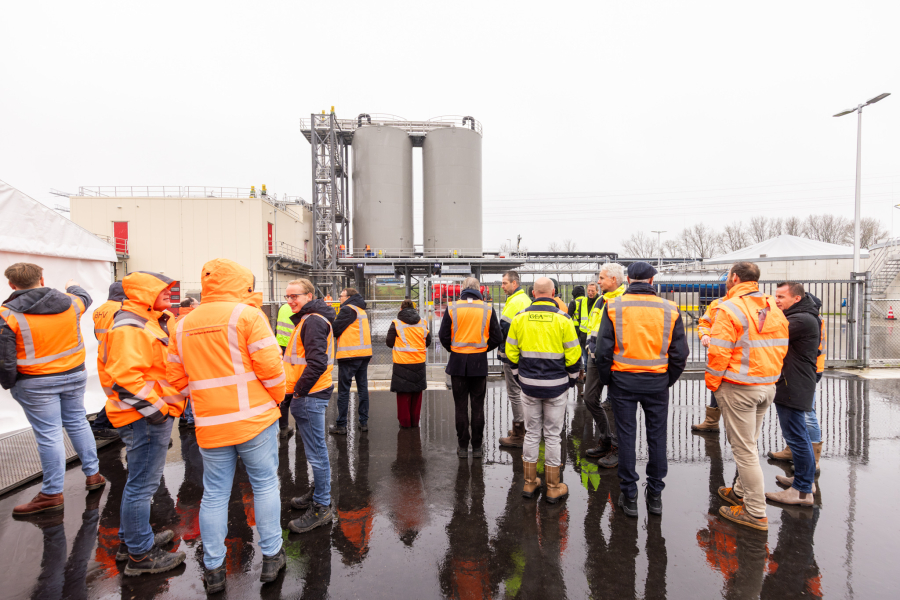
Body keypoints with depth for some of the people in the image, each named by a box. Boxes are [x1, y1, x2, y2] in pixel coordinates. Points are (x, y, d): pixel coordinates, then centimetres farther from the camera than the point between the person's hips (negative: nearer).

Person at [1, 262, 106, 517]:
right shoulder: (70, 302, -3)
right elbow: (85, 298, 23)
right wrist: (74, 286, 44)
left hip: (35, 384, -4)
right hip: (74, 375, 4)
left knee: (48, 435, 2)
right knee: (78, 422, 18)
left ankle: (52, 493, 14)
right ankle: (93, 474, 27)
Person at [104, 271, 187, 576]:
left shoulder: (147, 322, 17)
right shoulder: (130, 327, -19)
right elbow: (126, 375, -26)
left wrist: (161, 406, 22)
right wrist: (153, 408, -22)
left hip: (154, 414, 11)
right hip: (145, 418, -11)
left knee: (141, 481, 22)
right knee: (143, 484, -1)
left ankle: (130, 538, 37)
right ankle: (140, 555, 12)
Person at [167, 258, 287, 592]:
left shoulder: (183, 325, 8)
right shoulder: (247, 315, -10)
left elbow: (176, 378, 10)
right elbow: (270, 368, -15)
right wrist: (276, 399, 2)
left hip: (209, 425, 5)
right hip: (254, 419, -4)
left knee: (214, 495, 14)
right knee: (265, 485, 11)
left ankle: (213, 570, 24)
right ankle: (271, 557, 22)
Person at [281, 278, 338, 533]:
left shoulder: (313, 321, -15)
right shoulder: (307, 319, 19)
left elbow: (317, 362, -25)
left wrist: (299, 390, -18)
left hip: (310, 396, -11)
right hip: (309, 395, 11)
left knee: (316, 452, -3)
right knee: (315, 449, 20)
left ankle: (322, 507, 6)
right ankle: (318, 492, 34)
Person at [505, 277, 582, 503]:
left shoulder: (519, 318, -1)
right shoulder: (562, 319, -9)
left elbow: (511, 352, 5)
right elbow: (573, 353, -7)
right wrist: (572, 378, 8)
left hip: (529, 385, 2)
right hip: (556, 385, -2)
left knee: (532, 432, 14)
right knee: (552, 435, 7)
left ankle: (529, 483, 23)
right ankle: (553, 488, 17)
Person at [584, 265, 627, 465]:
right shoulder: (601, 301, 15)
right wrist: (587, 363, 21)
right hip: (595, 358, 9)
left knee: (611, 403, -2)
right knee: (590, 399, 12)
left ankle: (617, 448, 13)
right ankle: (605, 440, 28)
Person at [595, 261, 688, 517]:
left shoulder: (614, 306, -7)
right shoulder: (669, 309, -2)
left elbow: (603, 349, -9)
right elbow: (680, 353, 1)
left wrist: (607, 379, 4)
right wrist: (669, 380, 13)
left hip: (623, 380, -1)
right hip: (657, 381, 2)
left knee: (626, 436, 7)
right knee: (657, 437, 12)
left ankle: (629, 496, 16)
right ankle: (655, 495, 24)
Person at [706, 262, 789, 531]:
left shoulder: (730, 309, -15)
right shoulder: (774, 308, 8)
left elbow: (719, 353, -18)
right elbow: (781, 348, 10)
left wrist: (712, 383, -6)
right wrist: (770, 376, 17)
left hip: (738, 388, -8)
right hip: (768, 386, 8)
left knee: (744, 449, 1)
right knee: (749, 444, 21)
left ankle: (756, 513, 9)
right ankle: (741, 492, 35)